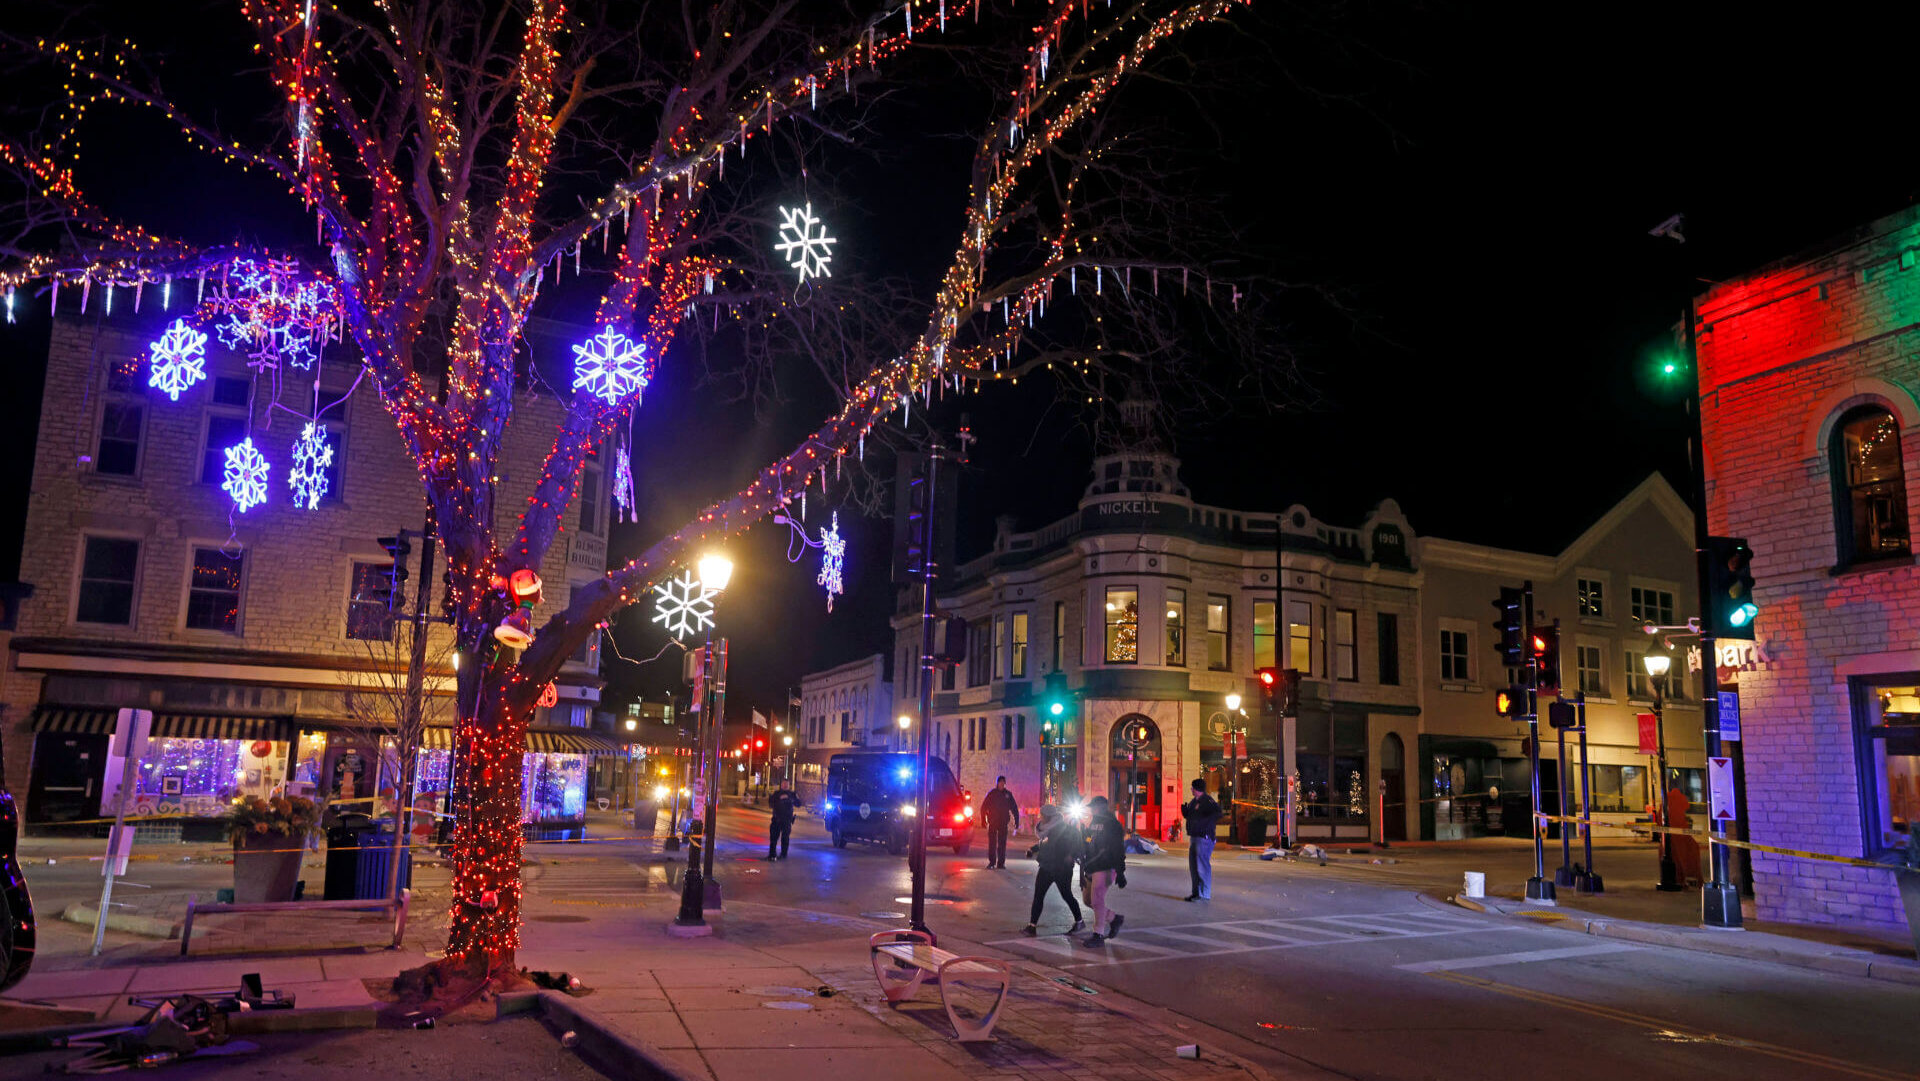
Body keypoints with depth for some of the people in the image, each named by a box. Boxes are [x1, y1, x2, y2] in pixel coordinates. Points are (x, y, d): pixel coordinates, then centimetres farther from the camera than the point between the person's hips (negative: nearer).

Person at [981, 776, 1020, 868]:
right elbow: (984, 807, 3)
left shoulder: (1008, 794, 5)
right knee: (992, 843, 2)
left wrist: (1016, 821, 2)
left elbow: (1014, 808, 7)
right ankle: (991, 862, 9)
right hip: (992, 822, -1)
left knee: (1002, 843, 2)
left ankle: (1001, 863, 7)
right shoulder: (991, 794, 1)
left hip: (1003, 823, 1)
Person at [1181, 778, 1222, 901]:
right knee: (1193, 866, 14)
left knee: (1202, 865, -10)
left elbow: (1217, 813, -25)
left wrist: (1203, 821, -33)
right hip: (1194, 836, 10)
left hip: (1204, 837, -10)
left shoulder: (1208, 801, -12)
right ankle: (1196, 892, 23)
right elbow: (1187, 815, 24)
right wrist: (1184, 809, 3)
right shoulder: (1193, 801, 16)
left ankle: (1205, 894, -5)